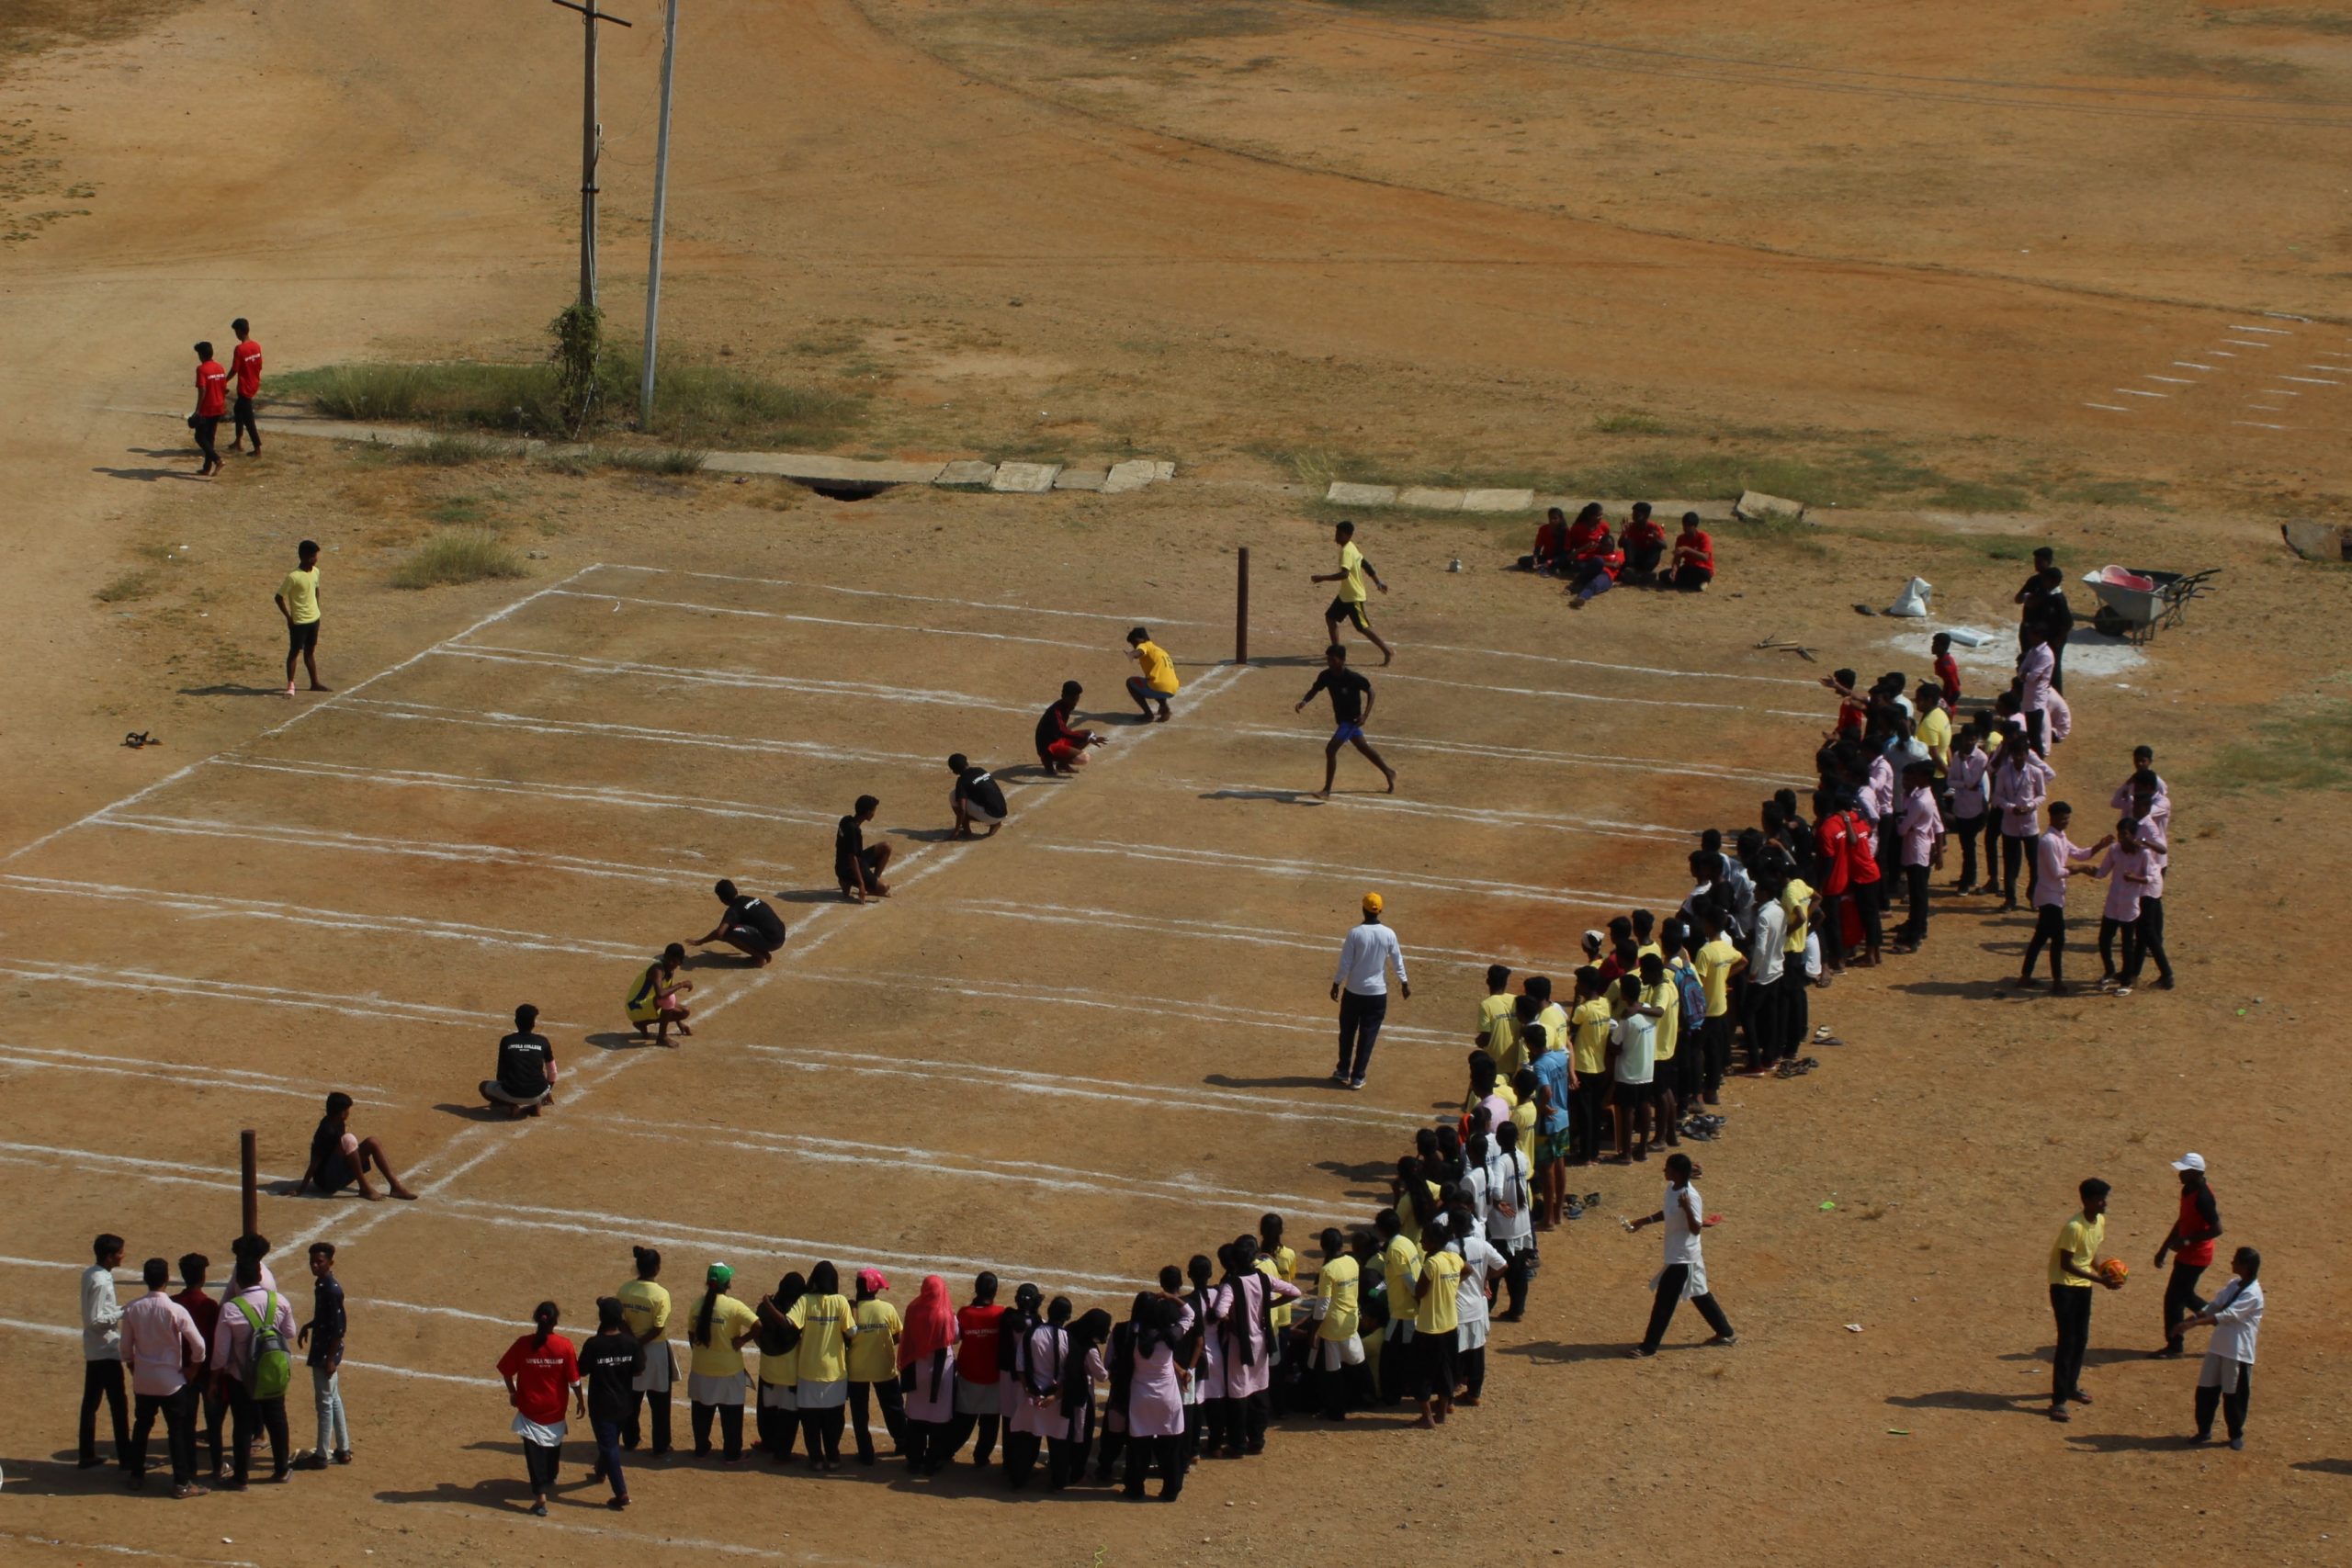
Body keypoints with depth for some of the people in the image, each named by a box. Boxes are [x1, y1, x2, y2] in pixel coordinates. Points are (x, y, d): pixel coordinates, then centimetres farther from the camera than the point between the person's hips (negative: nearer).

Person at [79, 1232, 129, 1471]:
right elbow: (96, 1319, -24)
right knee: (117, 1405, 0)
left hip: (93, 1350, 9)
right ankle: (125, 1457, 6)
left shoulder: (89, 1274, 6)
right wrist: (123, 1313, -16)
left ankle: (87, 1456, 16)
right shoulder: (102, 1282, -22)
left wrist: (120, 1308, 7)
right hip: (107, 1350, -9)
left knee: (90, 1402, 12)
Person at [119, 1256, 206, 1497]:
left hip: (143, 1380, 4)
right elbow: (198, 1344, -15)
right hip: (171, 1381, -4)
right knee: (178, 1431, 4)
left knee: (141, 1427, 18)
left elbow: (126, 1346, 2)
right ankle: (182, 1482, 4)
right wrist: (193, 1366, 3)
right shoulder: (175, 1311, -17)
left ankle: (137, 1476, 25)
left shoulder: (132, 1310, -6)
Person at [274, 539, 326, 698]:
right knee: (295, 652, 3)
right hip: (299, 621, -7)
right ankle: (290, 685, 11)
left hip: (314, 618, 7)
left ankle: (315, 682, 27)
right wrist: (289, 617, -15)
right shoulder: (293, 577, -22)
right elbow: (279, 597, -18)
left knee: (310, 651, 18)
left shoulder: (315, 572, 0)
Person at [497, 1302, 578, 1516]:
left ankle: (540, 1496, -7)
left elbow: (506, 1371, -5)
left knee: (534, 1450, 2)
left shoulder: (523, 1344, -14)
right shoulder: (564, 1346, -15)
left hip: (530, 1407, -1)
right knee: (553, 1444, 26)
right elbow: (574, 1378, -9)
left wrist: (512, 1392, 12)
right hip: (555, 1408, 1)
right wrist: (579, 1400, 7)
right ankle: (549, 1481, 47)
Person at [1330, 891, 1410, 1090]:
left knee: (1347, 1032, 17)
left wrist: (1336, 984, 0)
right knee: (1368, 1036, 8)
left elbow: (1345, 963, -11)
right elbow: (1397, 961, 2)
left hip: (1353, 991, -1)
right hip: (1377, 993, 1)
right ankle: (1357, 1077, 10)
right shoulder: (1388, 935, -8)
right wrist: (1404, 982, 16)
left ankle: (1343, 1071, 25)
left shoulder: (1355, 933, -14)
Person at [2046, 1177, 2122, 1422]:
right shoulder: (2074, 1227, -26)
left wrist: (2103, 1271, -5)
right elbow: (2066, 1264, -24)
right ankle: (2058, 1401, -10)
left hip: (2084, 1285, 8)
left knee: (2081, 1339, 17)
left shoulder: (2100, 1221, 1)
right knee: (2067, 1341, -11)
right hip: (2064, 1286, -8)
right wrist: (2100, 1279, -27)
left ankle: (2071, 1386, 36)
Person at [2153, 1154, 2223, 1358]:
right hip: (2186, 1254, 10)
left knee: (2174, 1297, -1)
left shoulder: (2203, 1196, -25)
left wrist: (2187, 1240, -24)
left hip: (2195, 1256, -10)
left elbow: (2216, 1229, -25)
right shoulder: (2188, 1190, 5)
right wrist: (2164, 1247, 17)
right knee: (2184, 1294, 21)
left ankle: (2173, 1345, 10)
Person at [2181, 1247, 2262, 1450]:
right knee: (2205, 1389, 10)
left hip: (2238, 1351, -8)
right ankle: (2204, 1430, 23)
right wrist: (2193, 1318, -6)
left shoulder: (2252, 1294, -19)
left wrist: (2196, 1323, -33)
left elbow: (2227, 1315, -27)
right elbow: (2214, 1307, 10)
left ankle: (2236, 1434, 19)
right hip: (2218, 1346, 8)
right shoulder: (2234, 1285, 8)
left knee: (2234, 1395, 3)